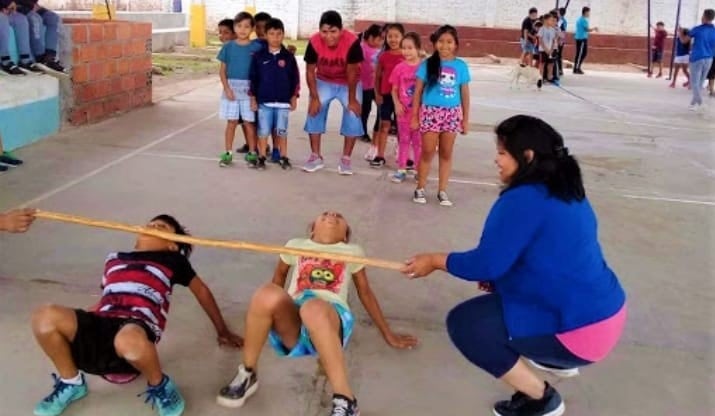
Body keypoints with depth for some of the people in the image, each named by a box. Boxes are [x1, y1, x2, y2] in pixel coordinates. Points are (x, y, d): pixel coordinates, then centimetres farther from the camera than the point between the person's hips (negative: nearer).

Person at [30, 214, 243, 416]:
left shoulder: (172, 260, 19)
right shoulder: (114, 259, 29)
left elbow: (201, 290, 26)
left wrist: (222, 330, 30)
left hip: (137, 327, -4)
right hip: (99, 325, 4)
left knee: (129, 340, -43)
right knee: (45, 317, -25)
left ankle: (159, 386, -7)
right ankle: (71, 382, 3)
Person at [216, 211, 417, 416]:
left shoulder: (353, 251, 25)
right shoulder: (296, 245, 26)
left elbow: (365, 293, 29)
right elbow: (279, 278, 35)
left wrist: (388, 335, 30)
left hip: (332, 321, -1)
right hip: (292, 324, 2)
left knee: (314, 308, -39)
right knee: (267, 293, -33)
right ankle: (247, 374, -11)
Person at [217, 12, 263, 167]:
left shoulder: (257, 47, -2)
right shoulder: (228, 47, 2)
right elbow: (222, 70, 5)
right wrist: (227, 88, -7)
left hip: (249, 89, -1)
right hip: (232, 88, 1)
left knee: (249, 123, 3)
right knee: (231, 122, 5)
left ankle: (252, 153, 13)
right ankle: (228, 153, 12)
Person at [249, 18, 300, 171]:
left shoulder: (288, 57, 0)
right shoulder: (258, 56, -1)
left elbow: (295, 78, 4)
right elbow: (253, 78, 3)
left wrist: (294, 98, 3)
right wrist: (253, 98, 2)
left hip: (283, 101, 0)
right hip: (263, 101, 0)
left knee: (282, 131, 9)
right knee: (263, 131, 5)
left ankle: (283, 157, 20)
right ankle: (262, 158, 15)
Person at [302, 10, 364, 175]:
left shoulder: (352, 42, -33)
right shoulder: (314, 42, -27)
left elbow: (352, 72, -25)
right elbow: (310, 71, -15)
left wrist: (352, 99, -19)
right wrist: (314, 97, -16)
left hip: (348, 83, -2)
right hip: (324, 81, 2)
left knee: (353, 115, -13)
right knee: (314, 112, -9)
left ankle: (346, 159, 1)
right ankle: (316, 157, 4)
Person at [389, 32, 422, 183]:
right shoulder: (399, 68, -1)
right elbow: (394, 89, 3)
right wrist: (397, 104, -11)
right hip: (404, 111, 2)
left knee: (418, 141, 9)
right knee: (404, 140, 12)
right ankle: (401, 170, 19)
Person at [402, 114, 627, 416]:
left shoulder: (522, 199, -20)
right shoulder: (568, 193, 10)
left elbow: (487, 264, -20)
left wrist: (435, 260, -4)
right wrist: (496, 277, 16)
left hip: (581, 329, -10)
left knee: (463, 323, -6)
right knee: (501, 283, 27)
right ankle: (557, 360, 30)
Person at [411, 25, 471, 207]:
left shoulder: (461, 66, 1)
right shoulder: (428, 64, -3)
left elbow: (465, 94, 7)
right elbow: (418, 91, 1)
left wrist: (466, 118, 7)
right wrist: (414, 115, -1)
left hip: (452, 113, 2)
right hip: (430, 112, -2)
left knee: (446, 153, 10)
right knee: (428, 152, 2)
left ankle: (442, 191, 19)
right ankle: (420, 189, 16)